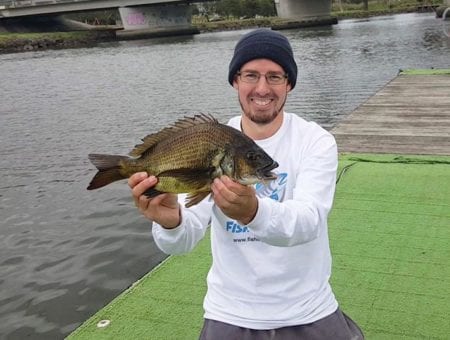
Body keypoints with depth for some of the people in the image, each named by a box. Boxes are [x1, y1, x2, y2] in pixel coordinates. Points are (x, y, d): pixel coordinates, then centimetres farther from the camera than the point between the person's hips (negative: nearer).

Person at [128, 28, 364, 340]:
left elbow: (307, 221, -29)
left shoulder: (316, 141, -13)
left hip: (309, 312, 0)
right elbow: (183, 241, -18)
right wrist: (170, 221, -41)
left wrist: (254, 212, -48)